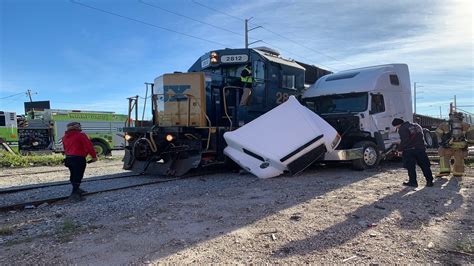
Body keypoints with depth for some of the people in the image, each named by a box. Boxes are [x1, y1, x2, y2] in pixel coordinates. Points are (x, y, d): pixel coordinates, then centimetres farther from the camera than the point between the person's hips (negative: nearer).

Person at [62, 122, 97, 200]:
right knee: (78, 176, -5)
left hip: (68, 158, 8)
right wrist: (94, 156, -7)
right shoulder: (80, 135, -10)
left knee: (73, 175, 20)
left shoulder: (65, 137, 12)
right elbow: (89, 146, -13)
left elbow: (65, 148, 14)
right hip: (78, 158, -8)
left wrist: (68, 156, 19)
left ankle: (76, 189, 36)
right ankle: (74, 193, -8)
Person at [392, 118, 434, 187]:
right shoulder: (416, 126, 18)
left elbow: (404, 141, -17)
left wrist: (400, 149, -9)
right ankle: (429, 181, 13)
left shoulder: (403, 129, -9)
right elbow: (422, 138, 22)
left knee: (410, 167, 1)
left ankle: (413, 182, 3)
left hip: (409, 151, -7)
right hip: (421, 149, 7)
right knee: (424, 166, 10)